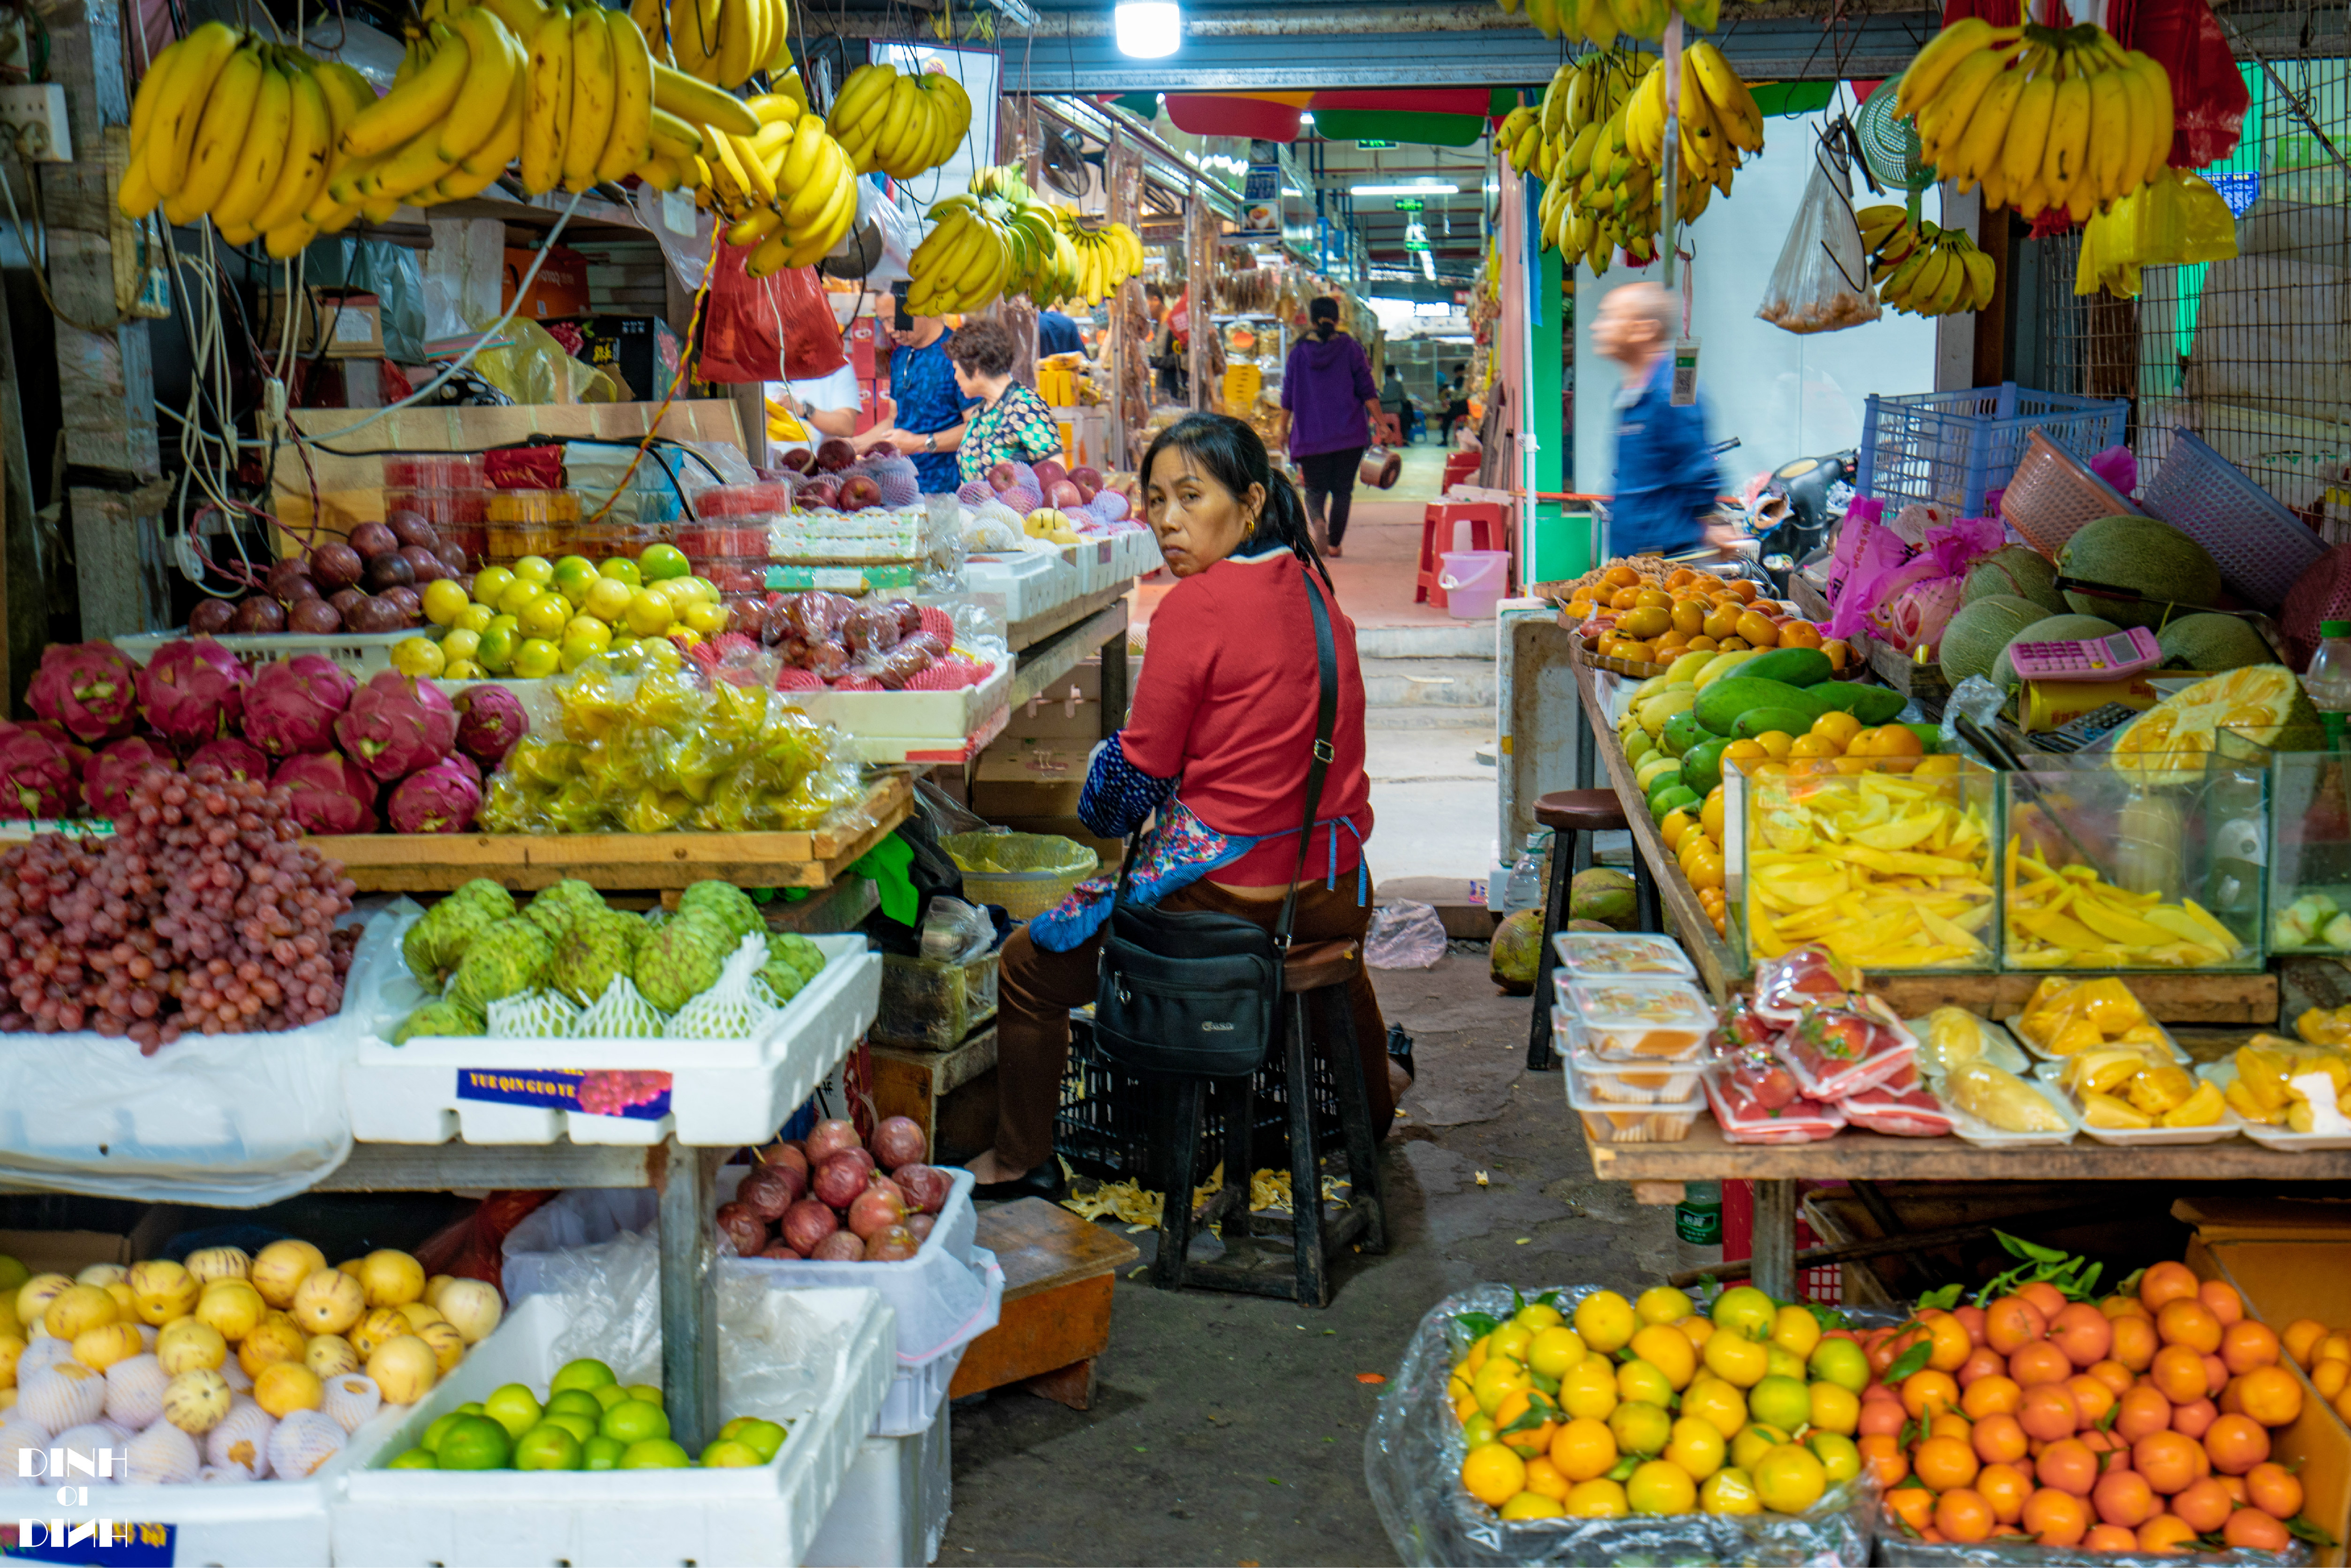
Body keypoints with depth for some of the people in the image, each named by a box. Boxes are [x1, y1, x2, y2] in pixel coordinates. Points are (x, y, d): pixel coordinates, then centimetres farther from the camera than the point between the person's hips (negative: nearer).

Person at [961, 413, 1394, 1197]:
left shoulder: (1192, 606, -17)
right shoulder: (1313, 590, 4)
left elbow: (1143, 771, -12)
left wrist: (1104, 804, 9)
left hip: (1222, 892, -7)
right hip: (1335, 890, 7)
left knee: (1030, 963, 13)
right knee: (1334, 926, 44)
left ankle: (1021, 1159, 26)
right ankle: (1373, 1108, 64)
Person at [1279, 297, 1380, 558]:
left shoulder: (1298, 352, 2)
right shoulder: (1350, 348, -2)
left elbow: (1288, 398, 6)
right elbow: (1367, 392, -3)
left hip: (1310, 435, 1)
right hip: (1349, 435, 0)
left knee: (1315, 488, 10)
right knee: (1343, 490, 10)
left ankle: (1317, 519, -21)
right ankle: (1334, 544, 7)